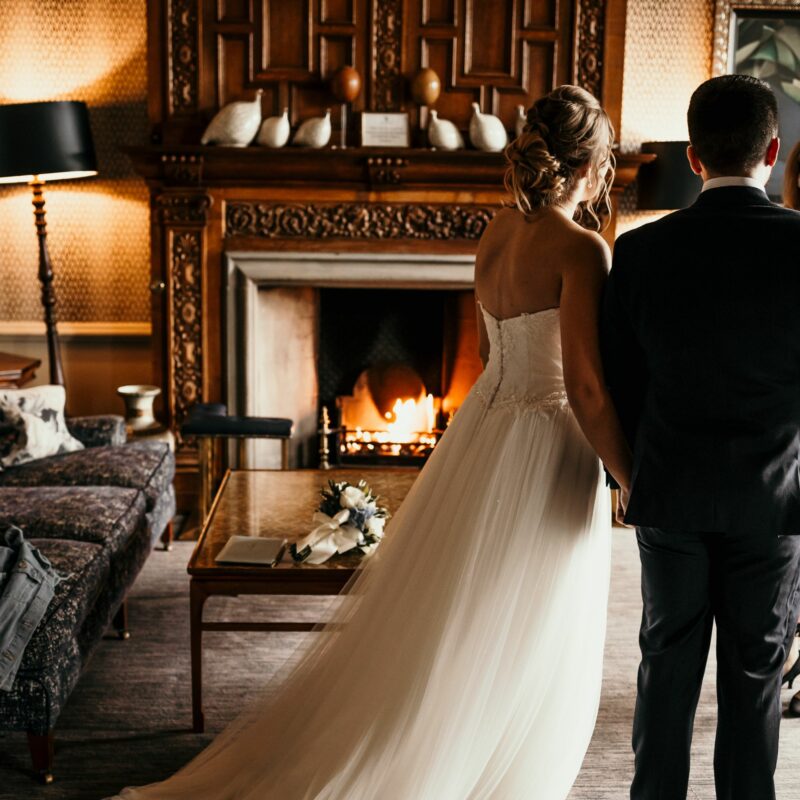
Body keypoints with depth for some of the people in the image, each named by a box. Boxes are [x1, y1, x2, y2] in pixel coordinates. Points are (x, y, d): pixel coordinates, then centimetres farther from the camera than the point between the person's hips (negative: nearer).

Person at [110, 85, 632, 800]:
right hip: (548, 454, -7)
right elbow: (587, 392, -22)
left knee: (438, 619, 20)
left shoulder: (498, 230, 5)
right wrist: (641, 489, -12)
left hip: (482, 430, 8)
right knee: (526, 656, 10)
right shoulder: (582, 250, -19)